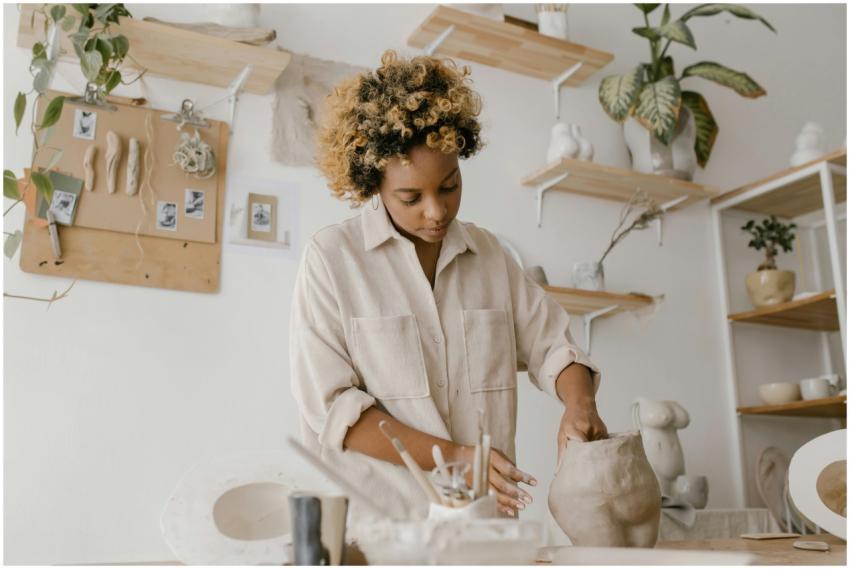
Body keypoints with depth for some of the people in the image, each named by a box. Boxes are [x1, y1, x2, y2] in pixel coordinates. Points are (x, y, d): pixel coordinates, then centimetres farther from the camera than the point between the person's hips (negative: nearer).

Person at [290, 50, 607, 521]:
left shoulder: (488, 253, 13)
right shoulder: (331, 257, -3)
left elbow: (550, 344, 15)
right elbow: (331, 404, -7)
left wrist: (580, 403, -6)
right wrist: (452, 456, -13)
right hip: (377, 516, -3)